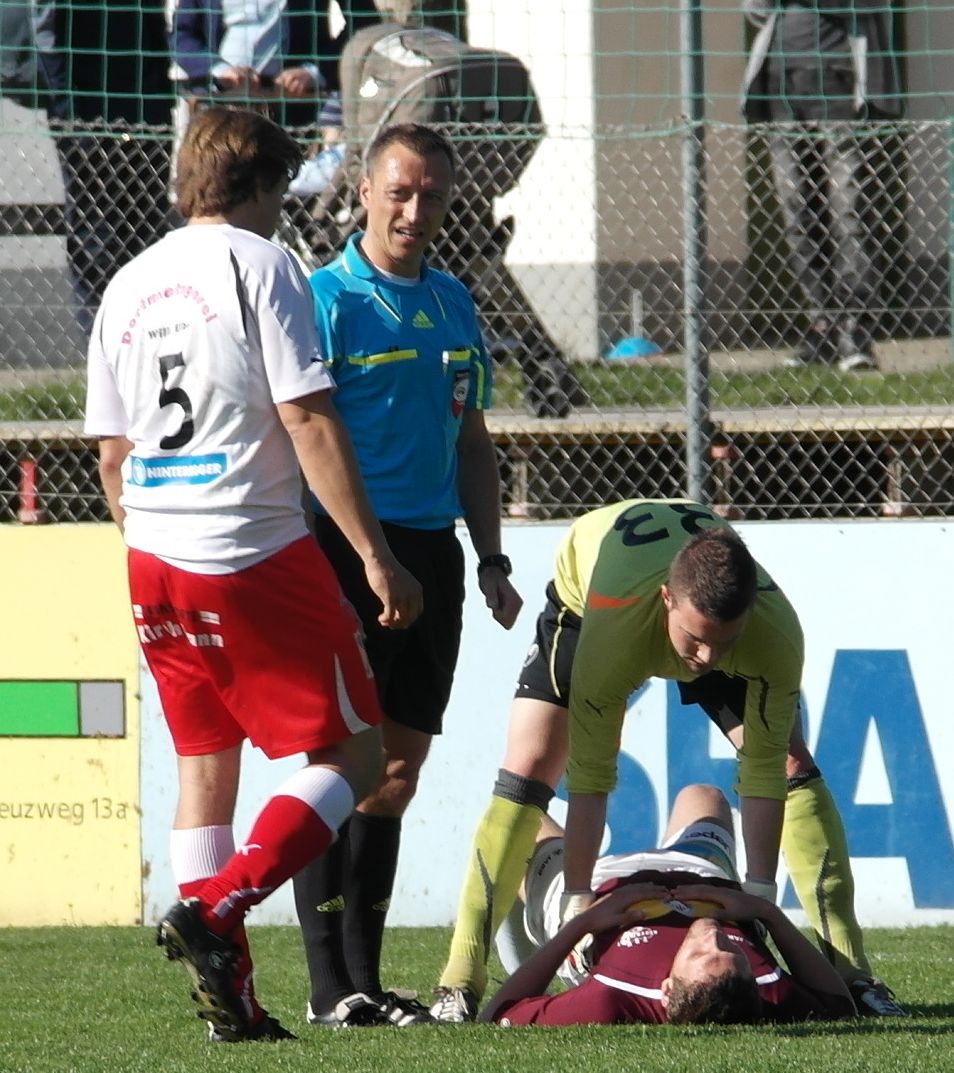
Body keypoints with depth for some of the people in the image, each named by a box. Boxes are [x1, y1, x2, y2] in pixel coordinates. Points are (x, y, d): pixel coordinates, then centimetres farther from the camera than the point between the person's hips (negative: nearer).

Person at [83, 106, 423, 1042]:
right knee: (351, 757, 2)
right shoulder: (259, 265, -6)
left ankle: (228, 995, 9)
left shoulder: (127, 286, 13)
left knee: (204, 764, 15)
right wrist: (374, 554, -13)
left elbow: (112, 452, 16)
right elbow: (308, 422, -13)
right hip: (257, 556, -7)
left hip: (154, 569, 7)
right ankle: (216, 907, -16)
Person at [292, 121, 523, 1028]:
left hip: (431, 552, 7)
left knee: (397, 774, 8)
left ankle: (364, 979, 13)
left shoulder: (452, 303, 14)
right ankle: (331, 988, -3)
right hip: (347, 548, -7)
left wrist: (491, 560, 17)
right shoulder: (325, 299, -7)